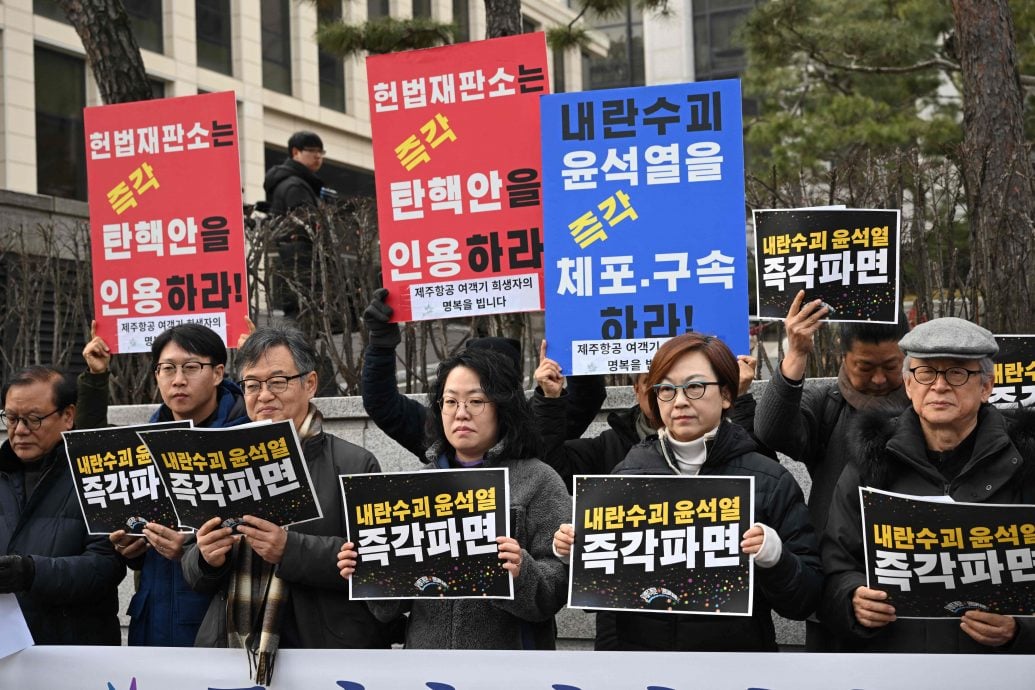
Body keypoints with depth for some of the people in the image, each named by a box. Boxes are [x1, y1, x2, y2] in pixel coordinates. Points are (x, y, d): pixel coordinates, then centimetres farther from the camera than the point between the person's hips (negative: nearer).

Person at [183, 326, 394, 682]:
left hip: (326, 659, -4)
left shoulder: (354, 465, -4)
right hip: (230, 650, 4)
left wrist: (290, 549, -24)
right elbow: (195, 574, 14)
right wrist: (207, 559, -9)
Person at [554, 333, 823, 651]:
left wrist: (775, 558, -25)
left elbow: (805, 600, -8)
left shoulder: (770, 481, -9)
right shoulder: (627, 473, -2)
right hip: (631, 643, 2)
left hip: (734, 647, -2)